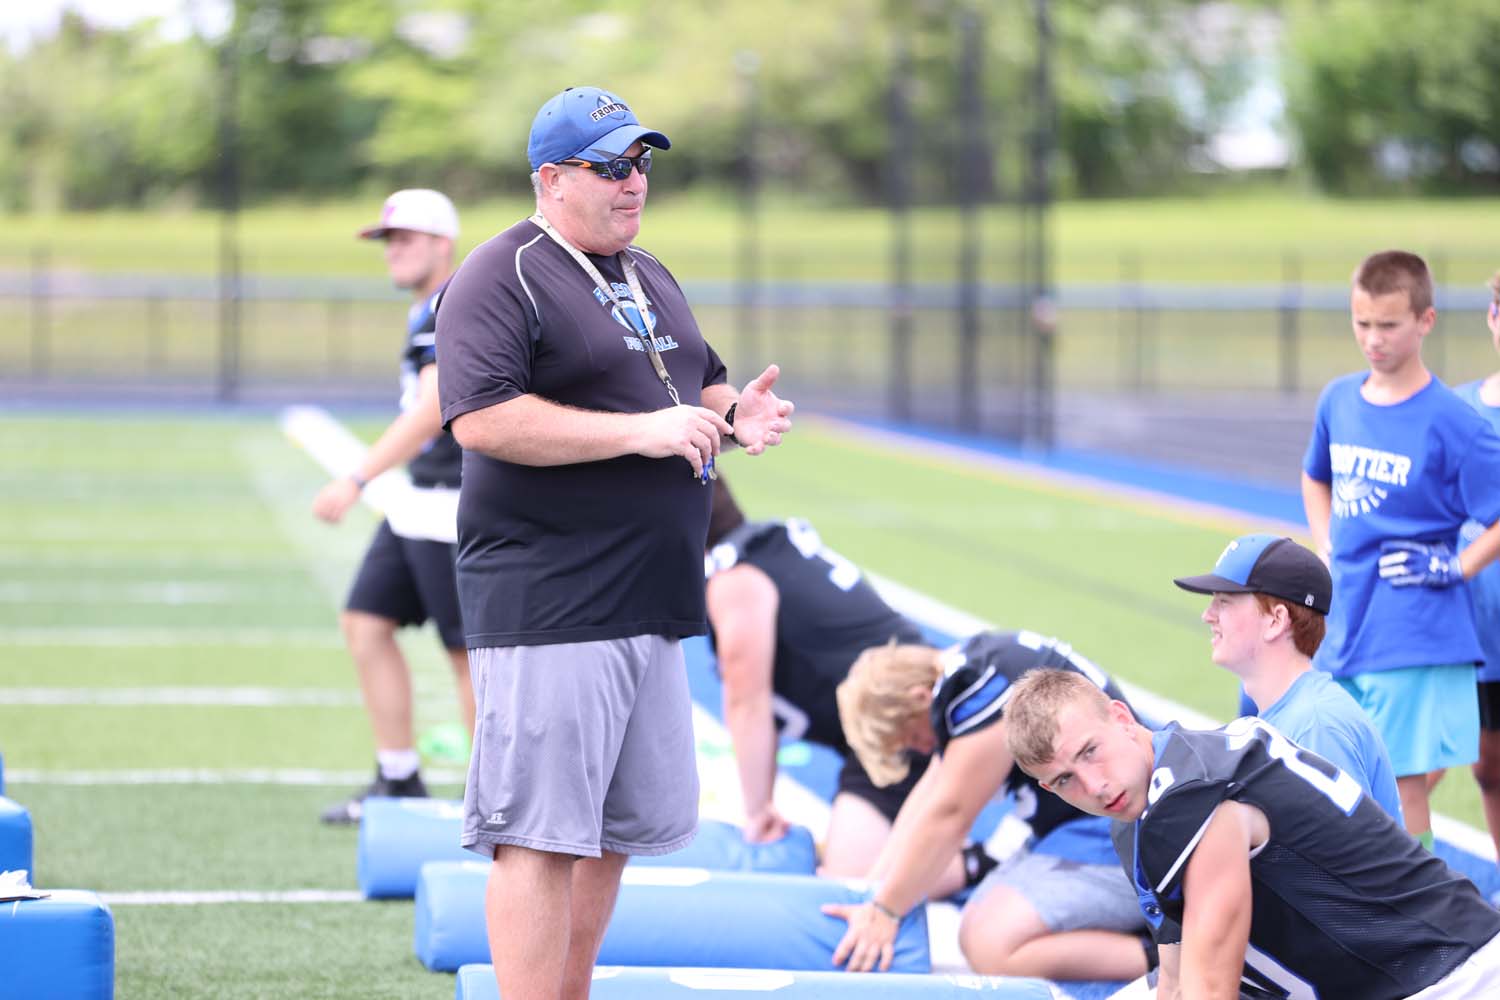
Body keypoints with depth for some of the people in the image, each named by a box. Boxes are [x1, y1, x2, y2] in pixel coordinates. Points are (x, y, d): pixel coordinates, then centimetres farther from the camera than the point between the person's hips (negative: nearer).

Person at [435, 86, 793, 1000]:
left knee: (624, 823, 14)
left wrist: (733, 414, 5)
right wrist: (643, 429, -22)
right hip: (548, 606, -9)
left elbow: (698, 384, 31)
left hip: (653, 603, 9)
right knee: (542, 831, -10)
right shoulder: (501, 280, -9)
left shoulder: (652, 280, 20)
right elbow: (483, 418, -20)